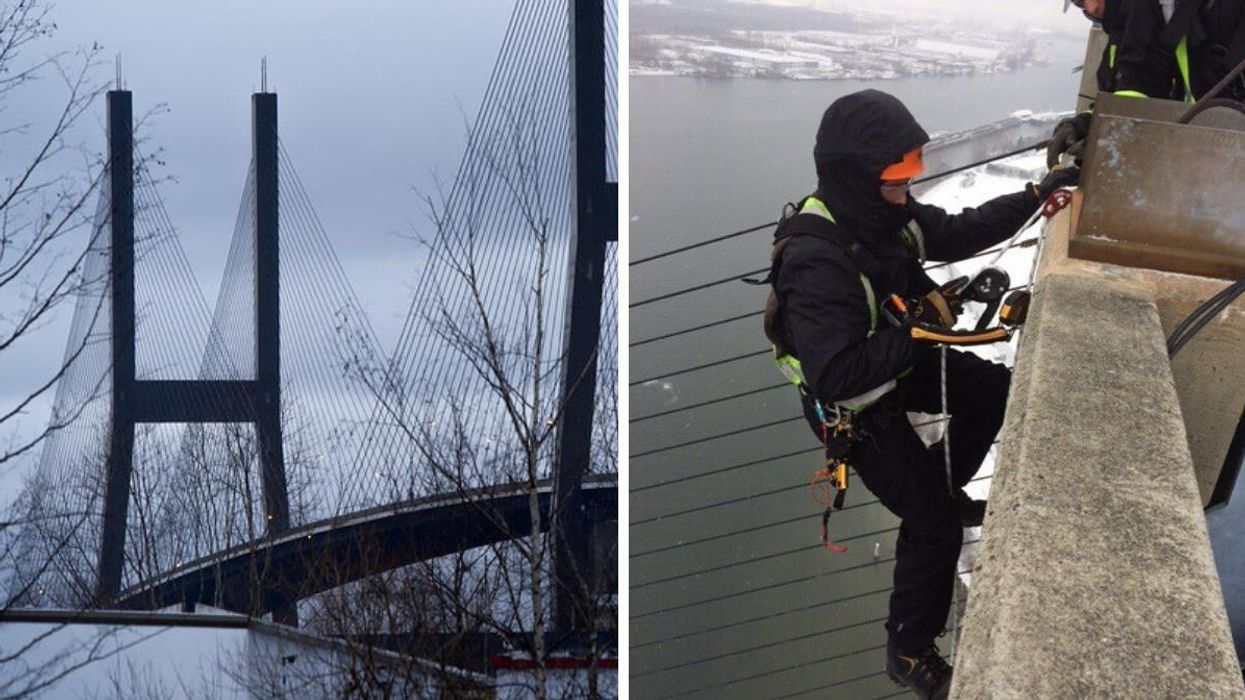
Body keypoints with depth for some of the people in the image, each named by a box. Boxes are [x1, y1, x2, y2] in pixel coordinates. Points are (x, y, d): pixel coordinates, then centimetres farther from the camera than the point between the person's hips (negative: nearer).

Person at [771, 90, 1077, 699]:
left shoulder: (887, 212, -13)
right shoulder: (816, 262, -39)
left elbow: (959, 233, 6)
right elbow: (835, 378, -42)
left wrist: (1033, 197, -5)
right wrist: (917, 331, -36)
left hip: (904, 359, 8)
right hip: (857, 405, -8)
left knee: (997, 391, 18)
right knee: (933, 524, -1)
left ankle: (945, 489, 42)